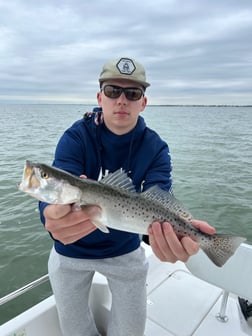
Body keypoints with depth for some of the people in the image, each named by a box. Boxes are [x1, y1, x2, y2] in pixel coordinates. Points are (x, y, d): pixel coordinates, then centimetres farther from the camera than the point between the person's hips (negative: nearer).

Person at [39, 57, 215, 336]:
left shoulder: (155, 148, -15)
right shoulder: (75, 138, -20)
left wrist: (175, 229, -53)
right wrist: (55, 215, -58)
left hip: (126, 250, 1)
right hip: (71, 253, 0)